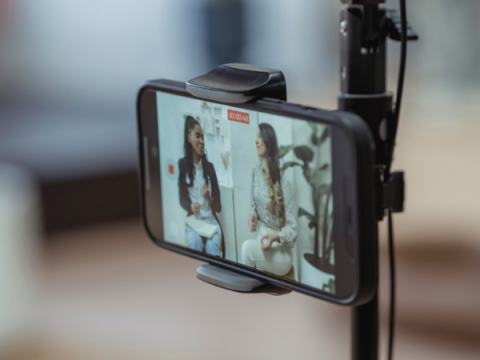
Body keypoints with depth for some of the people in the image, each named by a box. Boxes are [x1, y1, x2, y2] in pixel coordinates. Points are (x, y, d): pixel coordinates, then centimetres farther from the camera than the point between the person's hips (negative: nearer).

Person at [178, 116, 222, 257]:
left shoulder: (209, 166, 13)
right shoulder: (182, 165, 6)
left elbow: (218, 206, 11)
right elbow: (181, 198, 3)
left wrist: (209, 199, -13)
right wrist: (190, 207, -20)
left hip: (210, 219, 2)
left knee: (213, 244, -33)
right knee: (195, 242, -36)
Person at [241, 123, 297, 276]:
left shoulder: (283, 182, -17)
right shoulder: (256, 172, 2)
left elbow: (292, 228, -13)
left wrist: (275, 237, -30)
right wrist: (252, 217, -7)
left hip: (280, 249, -5)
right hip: (261, 238, 5)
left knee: (247, 247, -29)